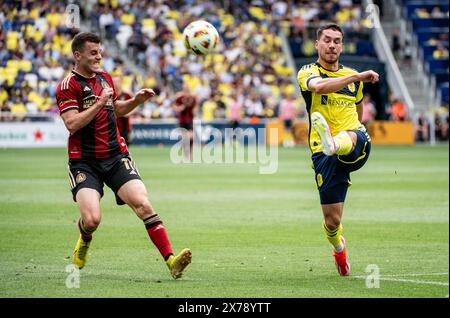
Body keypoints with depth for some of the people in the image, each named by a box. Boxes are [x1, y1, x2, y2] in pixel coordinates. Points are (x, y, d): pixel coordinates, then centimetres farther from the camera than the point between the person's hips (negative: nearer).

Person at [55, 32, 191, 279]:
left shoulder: (105, 78, 13)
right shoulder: (68, 86, -9)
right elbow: (72, 124, -21)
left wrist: (137, 100, 12)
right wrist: (99, 103, -23)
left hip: (116, 156, 5)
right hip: (84, 163, -5)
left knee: (143, 205, -15)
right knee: (92, 219, -18)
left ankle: (171, 261, -20)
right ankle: (84, 240, 21)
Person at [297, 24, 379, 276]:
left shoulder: (353, 77, 18)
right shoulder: (308, 72, 3)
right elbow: (319, 86, -23)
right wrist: (357, 77, -30)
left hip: (357, 149, 1)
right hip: (323, 156, -1)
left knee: (350, 135, -39)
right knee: (332, 220, -1)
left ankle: (334, 143, -75)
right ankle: (339, 248, 32)